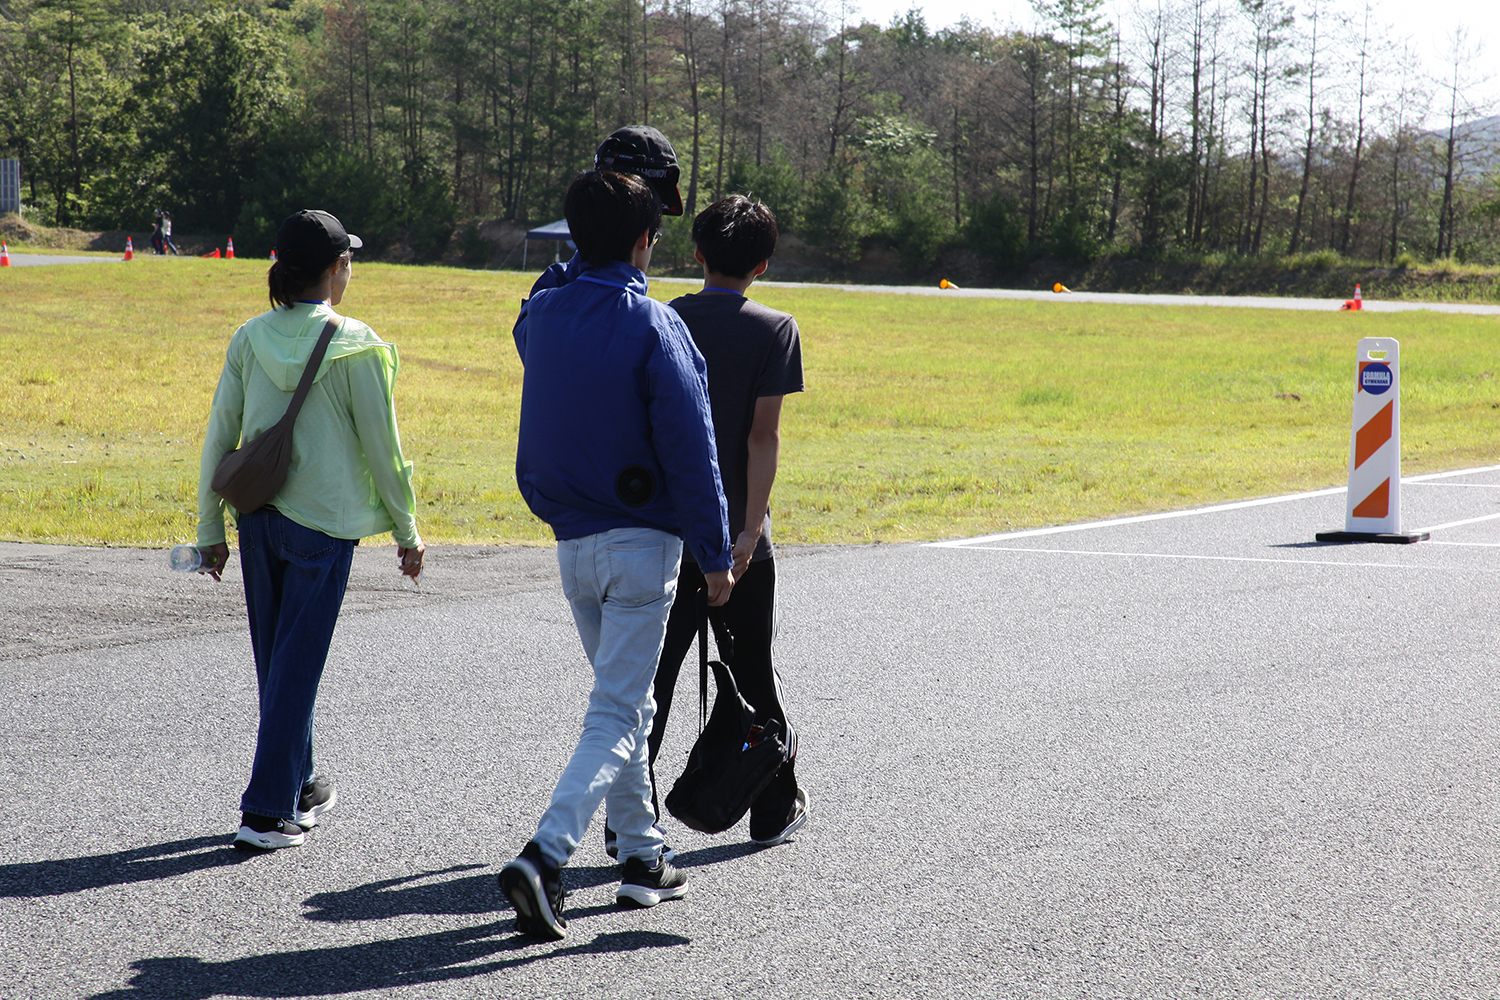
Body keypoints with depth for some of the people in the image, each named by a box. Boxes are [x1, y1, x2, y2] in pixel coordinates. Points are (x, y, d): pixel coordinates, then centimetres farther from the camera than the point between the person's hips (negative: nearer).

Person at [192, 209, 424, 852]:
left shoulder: (251, 339, 2)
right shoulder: (353, 347, -10)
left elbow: (219, 440, 4)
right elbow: (382, 447, -6)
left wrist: (210, 529, 12)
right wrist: (406, 531, 4)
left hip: (257, 517, 5)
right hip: (322, 521, -5)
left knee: (276, 660, 18)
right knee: (296, 666, 0)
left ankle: (298, 786, 33)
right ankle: (266, 812, -1)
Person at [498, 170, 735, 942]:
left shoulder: (540, 316, 3)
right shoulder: (652, 328, -15)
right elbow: (690, 450, -15)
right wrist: (714, 554, -9)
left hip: (572, 543, 6)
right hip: (640, 541, -6)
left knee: (624, 700, 21)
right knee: (617, 714, -5)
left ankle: (642, 856, 26)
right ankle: (545, 855, -21)